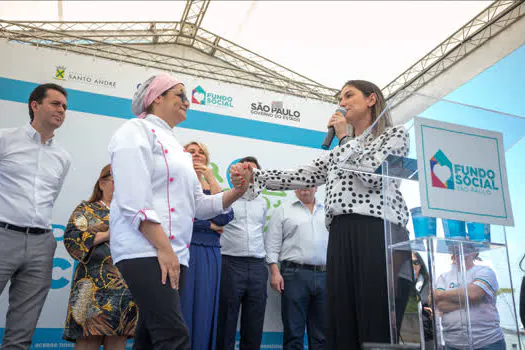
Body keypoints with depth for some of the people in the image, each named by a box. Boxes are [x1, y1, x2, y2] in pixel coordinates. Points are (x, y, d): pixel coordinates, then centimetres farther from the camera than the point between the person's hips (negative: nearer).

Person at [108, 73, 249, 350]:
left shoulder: (176, 147, 23)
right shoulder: (137, 130, -2)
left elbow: (199, 205, 19)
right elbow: (134, 201, -15)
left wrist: (237, 192, 5)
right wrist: (164, 248, -19)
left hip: (174, 255, 9)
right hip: (146, 250, -9)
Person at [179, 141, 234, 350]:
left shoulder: (212, 188, 17)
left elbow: (226, 216, -3)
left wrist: (209, 177, -5)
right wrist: (210, 225, -3)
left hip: (210, 256, 4)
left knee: (204, 314, 5)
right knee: (182, 312, -5)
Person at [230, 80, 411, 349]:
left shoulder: (395, 134, 11)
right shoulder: (340, 152, 29)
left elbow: (373, 176, -8)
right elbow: (300, 177, 17)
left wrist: (344, 137, 4)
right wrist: (252, 176, 5)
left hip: (379, 233, -6)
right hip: (341, 237, 6)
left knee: (380, 326, -9)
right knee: (342, 323, 2)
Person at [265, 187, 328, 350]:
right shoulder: (283, 211, 7)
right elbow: (272, 244, 2)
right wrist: (275, 272, -9)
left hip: (324, 276, 3)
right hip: (294, 275, -3)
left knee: (322, 334, 8)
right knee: (293, 332, 0)